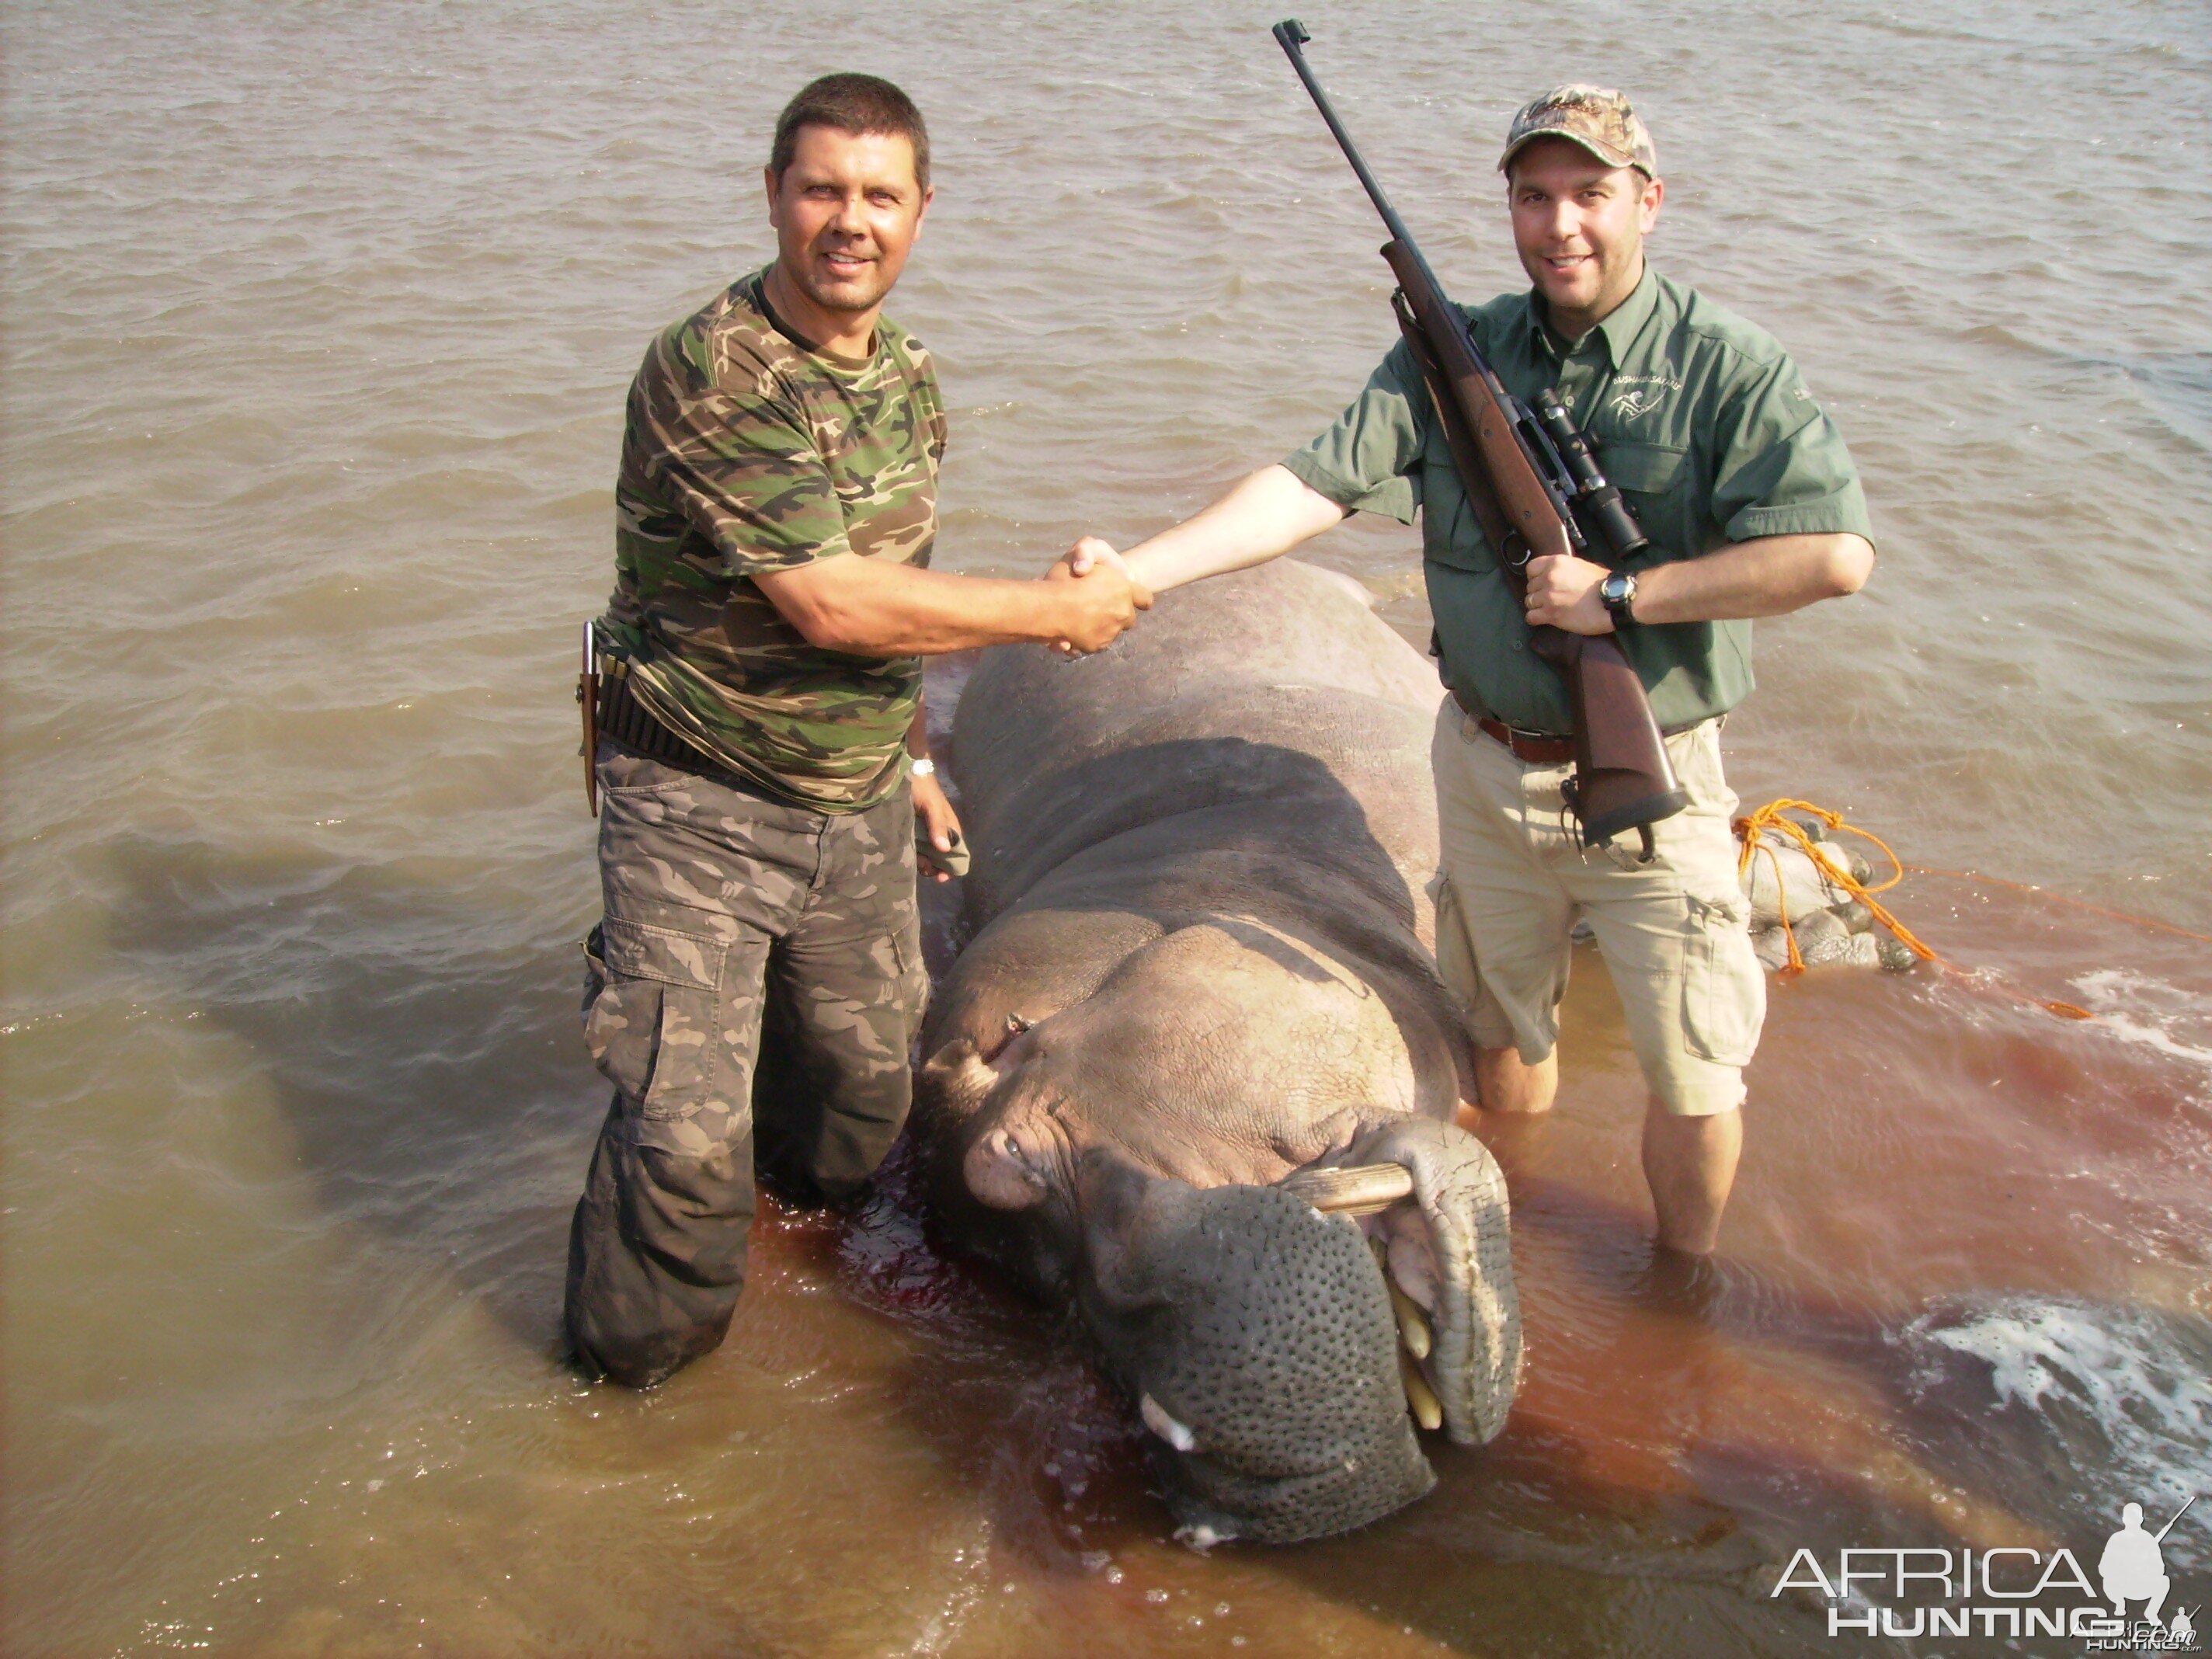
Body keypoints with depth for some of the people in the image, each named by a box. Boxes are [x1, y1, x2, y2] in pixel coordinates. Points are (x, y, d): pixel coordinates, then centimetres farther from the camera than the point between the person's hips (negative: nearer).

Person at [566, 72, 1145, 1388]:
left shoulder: (912, 379, 4)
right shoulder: (708, 373, -22)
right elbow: (827, 605, -26)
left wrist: (909, 755, 20)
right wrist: (1053, 613, -17)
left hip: (860, 809, 7)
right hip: (701, 810, -7)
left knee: (863, 1085, 20)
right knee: (686, 1134, -8)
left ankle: (813, 1231, 50)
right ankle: (630, 1379, 16)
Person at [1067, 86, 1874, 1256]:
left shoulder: (1727, 369, -12)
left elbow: (1837, 554, -22)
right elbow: (1315, 485, -11)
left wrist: (1623, 594, -23)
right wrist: (1135, 568, -24)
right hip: (1485, 766, 4)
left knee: (1693, 1079, 5)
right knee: (1501, 1031, 21)